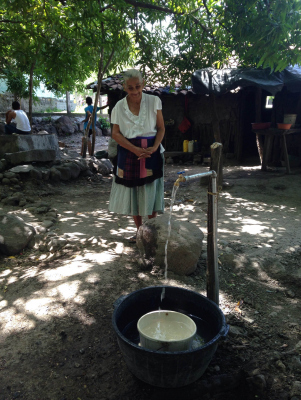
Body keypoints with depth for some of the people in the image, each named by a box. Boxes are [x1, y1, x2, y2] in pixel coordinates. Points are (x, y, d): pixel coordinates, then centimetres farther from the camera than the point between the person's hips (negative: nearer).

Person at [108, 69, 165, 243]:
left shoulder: (154, 101, 0)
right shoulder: (119, 107, 2)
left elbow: (161, 128, 2)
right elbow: (115, 133, -2)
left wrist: (154, 147, -16)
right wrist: (135, 149, -15)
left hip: (151, 152, -1)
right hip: (129, 154, 2)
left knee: (150, 193, 0)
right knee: (132, 193, 7)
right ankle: (139, 231, 24)